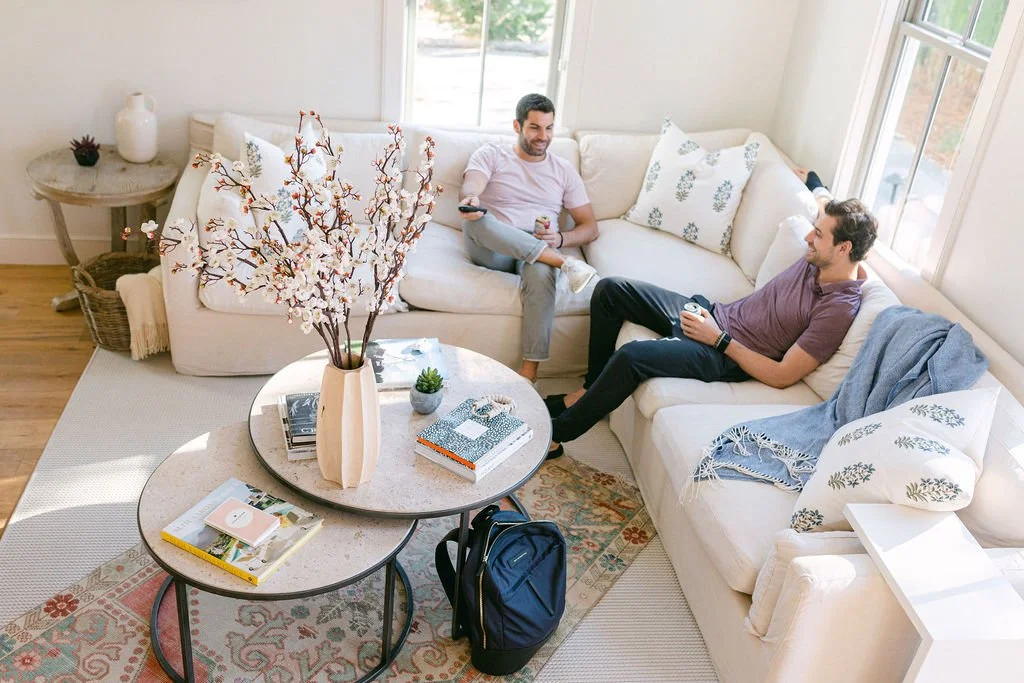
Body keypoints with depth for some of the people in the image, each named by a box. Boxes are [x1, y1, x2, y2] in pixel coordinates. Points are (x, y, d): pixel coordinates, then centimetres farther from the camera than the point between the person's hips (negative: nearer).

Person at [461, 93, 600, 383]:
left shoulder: (564, 170, 16)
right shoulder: (490, 155, 11)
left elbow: (590, 228, 14)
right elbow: (471, 187, -12)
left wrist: (560, 238, -8)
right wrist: (471, 199, -38)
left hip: (540, 250, 0)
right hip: (492, 250, 0)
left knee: (542, 272, -38)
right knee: (475, 219, -35)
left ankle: (530, 370, -38)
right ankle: (564, 263, -39)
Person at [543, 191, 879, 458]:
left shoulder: (839, 309, -20)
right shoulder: (816, 259, 2)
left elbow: (782, 376, -21)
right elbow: (826, 203, 28)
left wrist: (719, 339, -20)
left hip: (724, 356, -9)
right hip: (711, 313, 9)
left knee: (630, 355, -32)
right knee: (610, 289, 0)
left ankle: (557, 433, -13)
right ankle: (591, 390, 14)